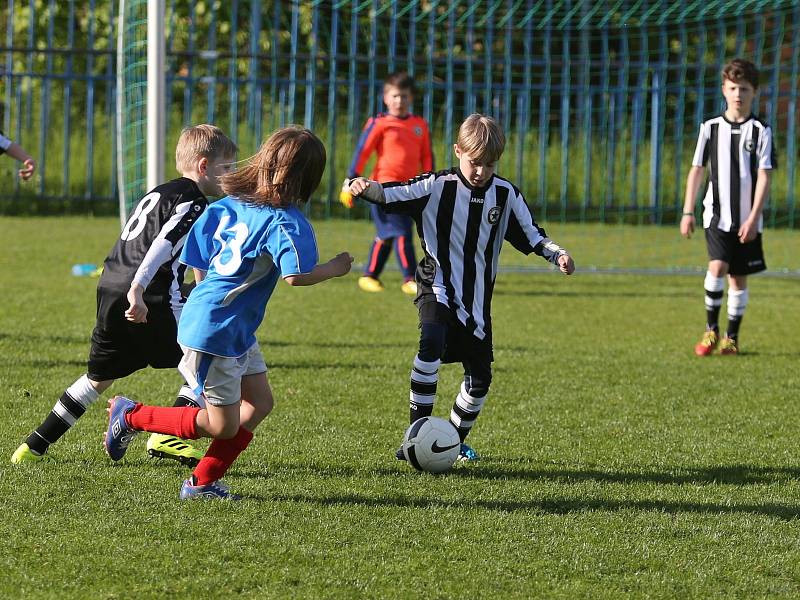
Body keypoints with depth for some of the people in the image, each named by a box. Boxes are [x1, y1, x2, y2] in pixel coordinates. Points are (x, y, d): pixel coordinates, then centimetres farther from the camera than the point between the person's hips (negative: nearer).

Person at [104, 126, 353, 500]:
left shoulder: (230, 203, 6)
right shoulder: (286, 220, -19)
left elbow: (199, 262, 13)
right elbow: (295, 275, -32)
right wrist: (334, 269, -13)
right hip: (216, 332, -10)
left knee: (259, 403, 15)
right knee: (222, 426, 1)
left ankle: (202, 483, 17)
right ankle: (131, 416, 11)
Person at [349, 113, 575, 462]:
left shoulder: (506, 195, 0)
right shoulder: (437, 187, -10)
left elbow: (531, 236, 7)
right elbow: (392, 195, -19)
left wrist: (556, 254, -10)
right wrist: (364, 187, -38)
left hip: (477, 298, 4)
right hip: (438, 288, -4)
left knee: (479, 375, 6)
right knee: (432, 341, -32)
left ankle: (456, 440, 31)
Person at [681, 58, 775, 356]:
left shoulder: (760, 131, -2)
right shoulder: (711, 128, 3)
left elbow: (764, 177, -6)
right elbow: (697, 170, 8)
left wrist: (753, 218, -13)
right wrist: (688, 212, 4)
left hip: (747, 219, 0)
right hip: (717, 214, 0)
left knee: (738, 277, 5)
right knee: (718, 267, -17)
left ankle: (731, 337, 17)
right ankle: (710, 329, -2)